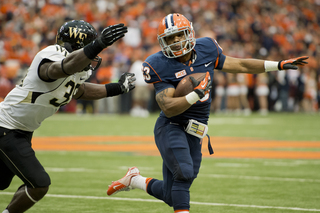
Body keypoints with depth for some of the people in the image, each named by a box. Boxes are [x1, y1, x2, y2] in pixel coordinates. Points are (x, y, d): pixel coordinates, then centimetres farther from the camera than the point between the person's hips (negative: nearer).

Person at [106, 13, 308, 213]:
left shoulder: (206, 50, 2)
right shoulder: (161, 66, -12)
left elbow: (240, 65, 13)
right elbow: (168, 108, -19)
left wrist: (279, 65, 12)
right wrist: (195, 95, -31)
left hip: (193, 134, 5)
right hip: (171, 127, -5)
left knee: (172, 196, 7)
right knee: (184, 172, -29)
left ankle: (134, 180, 32)